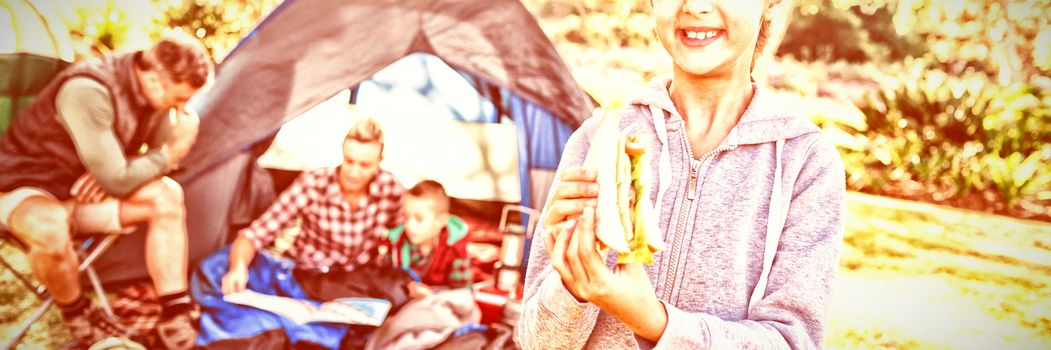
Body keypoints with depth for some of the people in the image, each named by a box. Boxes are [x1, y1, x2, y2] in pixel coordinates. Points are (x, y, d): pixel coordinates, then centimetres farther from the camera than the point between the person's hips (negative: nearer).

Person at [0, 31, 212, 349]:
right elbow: (117, 181, -30)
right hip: (26, 186, -7)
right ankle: (78, 316, -7)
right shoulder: (88, 92, -33)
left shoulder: (152, 92, -10)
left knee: (167, 197, -15)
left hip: (85, 188, 7)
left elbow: (157, 160, 3)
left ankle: (176, 320, -14)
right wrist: (172, 152, -19)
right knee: (50, 231, -39)